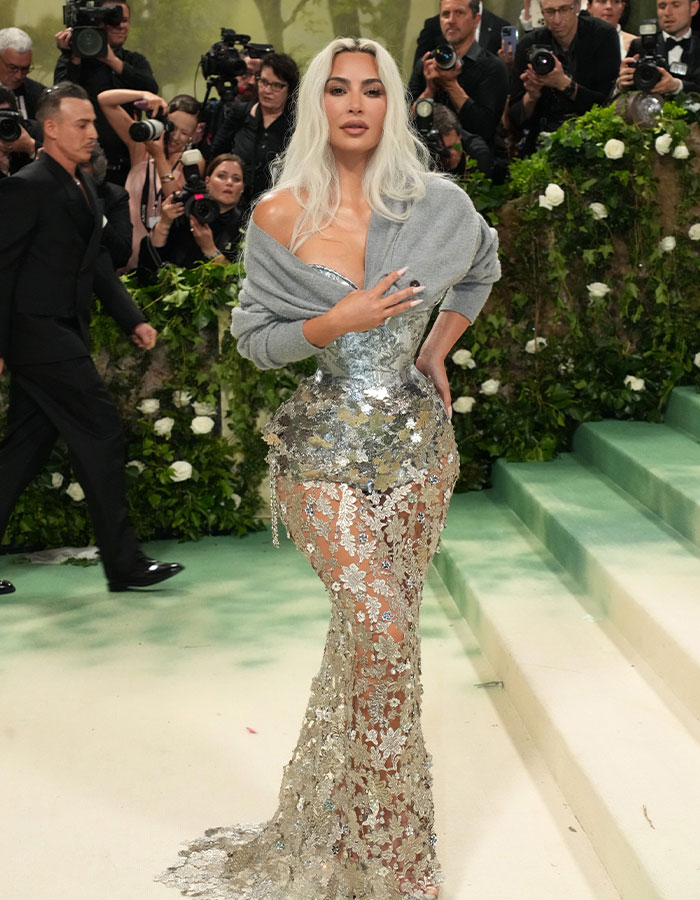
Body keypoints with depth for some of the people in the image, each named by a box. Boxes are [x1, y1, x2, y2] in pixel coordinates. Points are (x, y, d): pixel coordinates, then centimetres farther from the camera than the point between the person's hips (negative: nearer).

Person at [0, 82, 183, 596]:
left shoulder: (84, 190, 16)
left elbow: (98, 265, 17)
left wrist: (133, 320, 7)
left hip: (62, 337, 9)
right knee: (100, 434, -7)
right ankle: (124, 564, 0)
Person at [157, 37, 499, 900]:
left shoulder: (436, 204, 0)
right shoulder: (280, 214, -5)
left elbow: (479, 270, 21)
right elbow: (254, 336, 0)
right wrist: (337, 324, -16)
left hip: (417, 437, 3)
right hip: (329, 447, -3)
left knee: (373, 626, 10)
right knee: (382, 628, -11)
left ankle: (350, 825, 30)